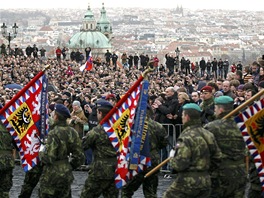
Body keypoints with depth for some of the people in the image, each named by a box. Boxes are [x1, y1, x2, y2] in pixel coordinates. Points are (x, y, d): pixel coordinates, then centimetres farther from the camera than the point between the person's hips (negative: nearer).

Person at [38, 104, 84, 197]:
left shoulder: (54, 134, -20)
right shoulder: (72, 133, 1)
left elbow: (48, 158, -21)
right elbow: (79, 156, 5)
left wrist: (41, 151, -2)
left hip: (52, 174, -7)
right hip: (67, 174, 7)